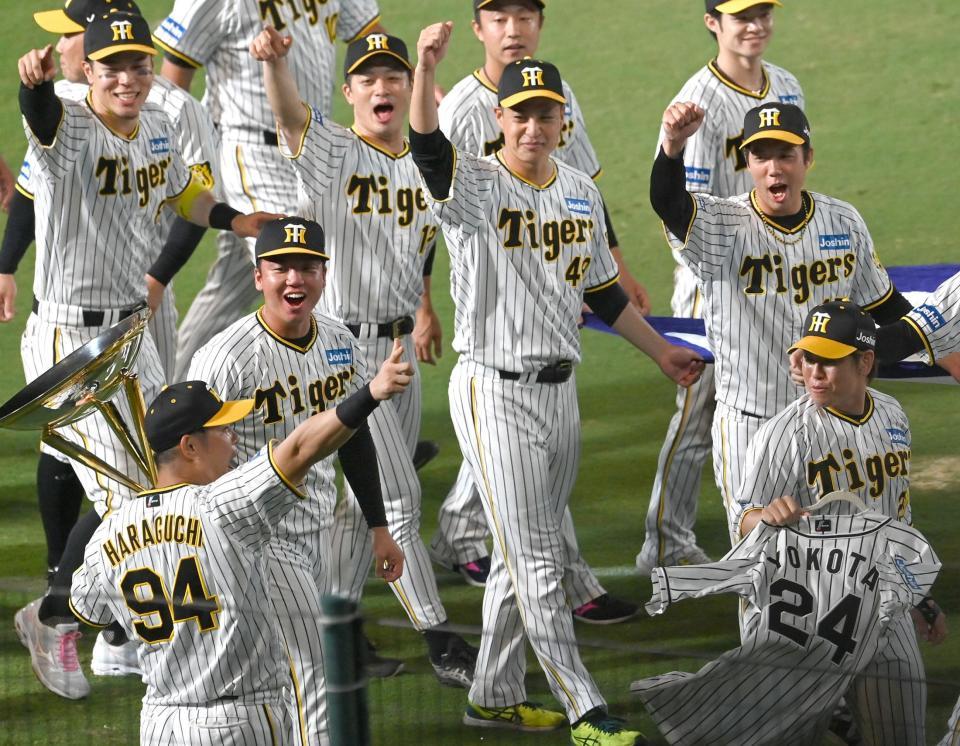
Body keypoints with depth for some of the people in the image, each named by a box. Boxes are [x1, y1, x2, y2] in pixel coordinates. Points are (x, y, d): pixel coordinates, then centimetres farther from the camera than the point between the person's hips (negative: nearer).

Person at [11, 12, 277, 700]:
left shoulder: (158, 128, 4)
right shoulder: (71, 128, -19)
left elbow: (182, 193, 25)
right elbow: (43, 119, -45)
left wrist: (237, 221, 11)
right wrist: (36, 80, -66)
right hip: (70, 338, -8)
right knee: (124, 495, -8)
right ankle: (56, 616, 14)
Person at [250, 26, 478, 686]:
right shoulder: (330, 151, -9)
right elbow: (291, 114, -30)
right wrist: (274, 61, -49)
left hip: (399, 347, 6)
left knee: (365, 498, 13)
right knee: (398, 496, -9)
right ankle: (441, 643, -5)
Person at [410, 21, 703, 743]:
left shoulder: (580, 191, 8)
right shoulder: (476, 185, -11)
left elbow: (602, 289, 20)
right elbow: (428, 148, -33)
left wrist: (661, 350, 27)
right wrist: (426, 69, -51)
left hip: (559, 388, 7)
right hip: (494, 391, -7)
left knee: (527, 554, 13)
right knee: (535, 559, -6)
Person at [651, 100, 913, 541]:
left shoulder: (843, 223, 0)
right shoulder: (722, 228, -13)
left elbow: (882, 306, 14)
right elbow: (667, 202, -35)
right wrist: (672, 145, -54)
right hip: (749, 423, -4)